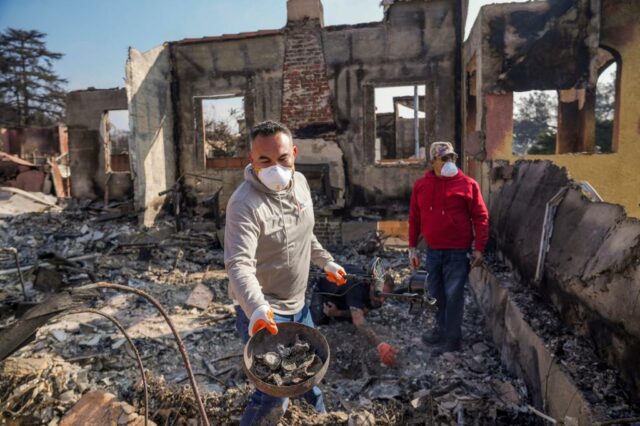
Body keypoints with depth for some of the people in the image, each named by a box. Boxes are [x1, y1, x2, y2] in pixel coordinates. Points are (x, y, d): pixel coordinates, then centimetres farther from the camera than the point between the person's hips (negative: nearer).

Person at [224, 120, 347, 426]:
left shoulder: (300, 182, -3)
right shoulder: (244, 204, -28)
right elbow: (239, 264, -36)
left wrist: (326, 262, 19)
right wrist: (257, 308, -51)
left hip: (297, 304, 8)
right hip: (262, 313, -8)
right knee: (274, 395, -4)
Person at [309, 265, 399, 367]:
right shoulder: (357, 287, -47)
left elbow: (361, 313, -11)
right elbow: (358, 319, -60)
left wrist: (337, 313, -26)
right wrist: (380, 345, -72)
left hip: (342, 292, 5)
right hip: (323, 288, -5)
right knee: (320, 320, -17)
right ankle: (315, 301, 14)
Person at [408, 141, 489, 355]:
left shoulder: (468, 184, -7)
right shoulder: (421, 185, 2)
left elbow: (481, 217, -5)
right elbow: (414, 218, 8)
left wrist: (479, 248, -9)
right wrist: (412, 247, 8)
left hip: (458, 252, -4)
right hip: (432, 251, 4)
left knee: (453, 296, 2)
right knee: (436, 294, 16)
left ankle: (453, 339, 16)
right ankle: (441, 330, 35)